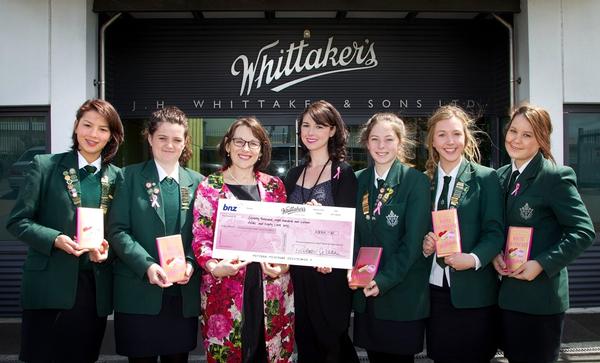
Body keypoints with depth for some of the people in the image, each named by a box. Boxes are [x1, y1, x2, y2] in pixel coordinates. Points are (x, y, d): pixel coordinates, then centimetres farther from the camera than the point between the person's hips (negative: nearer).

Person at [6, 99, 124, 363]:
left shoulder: (116, 177, 6)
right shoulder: (45, 166, -1)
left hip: (96, 288, 3)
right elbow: (17, 221, -2)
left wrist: (107, 247, -8)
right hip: (50, 286, -2)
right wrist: (55, 239, -17)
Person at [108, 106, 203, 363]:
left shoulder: (197, 182, 10)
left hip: (184, 295, 2)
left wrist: (190, 263, -10)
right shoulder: (131, 176, 2)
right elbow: (118, 230, -5)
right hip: (139, 292, -2)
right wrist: (147, 265, -18)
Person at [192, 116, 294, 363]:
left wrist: (284, 264, -7)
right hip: (225, 290, -2)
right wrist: (214, 266, -19)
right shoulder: (208, 188, 1)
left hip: (271, 289, 2)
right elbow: (200, 238, -1)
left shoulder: (274, 186, 9)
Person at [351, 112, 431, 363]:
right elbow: (354, 233, 10)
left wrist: (385, 280, -17)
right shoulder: (359, 180, 8)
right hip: (366, 294, 4)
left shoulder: (416, 180, -6)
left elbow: (413, 240, -12)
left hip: (402, 294, -4)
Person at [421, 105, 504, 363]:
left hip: (473, 293, -3)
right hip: (435, 289, 3)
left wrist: (474, 258, -23)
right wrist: (423, 245, -8)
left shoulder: (485, 178, -3)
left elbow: (495, 232, -6)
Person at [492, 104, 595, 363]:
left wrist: (541, 264, -20)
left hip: (540, 295, -6)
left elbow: (583, 231, -14)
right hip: (508, 294, 6)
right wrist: (495, 253, -3)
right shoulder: (501, 176, 8)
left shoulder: (556, 177, -11)